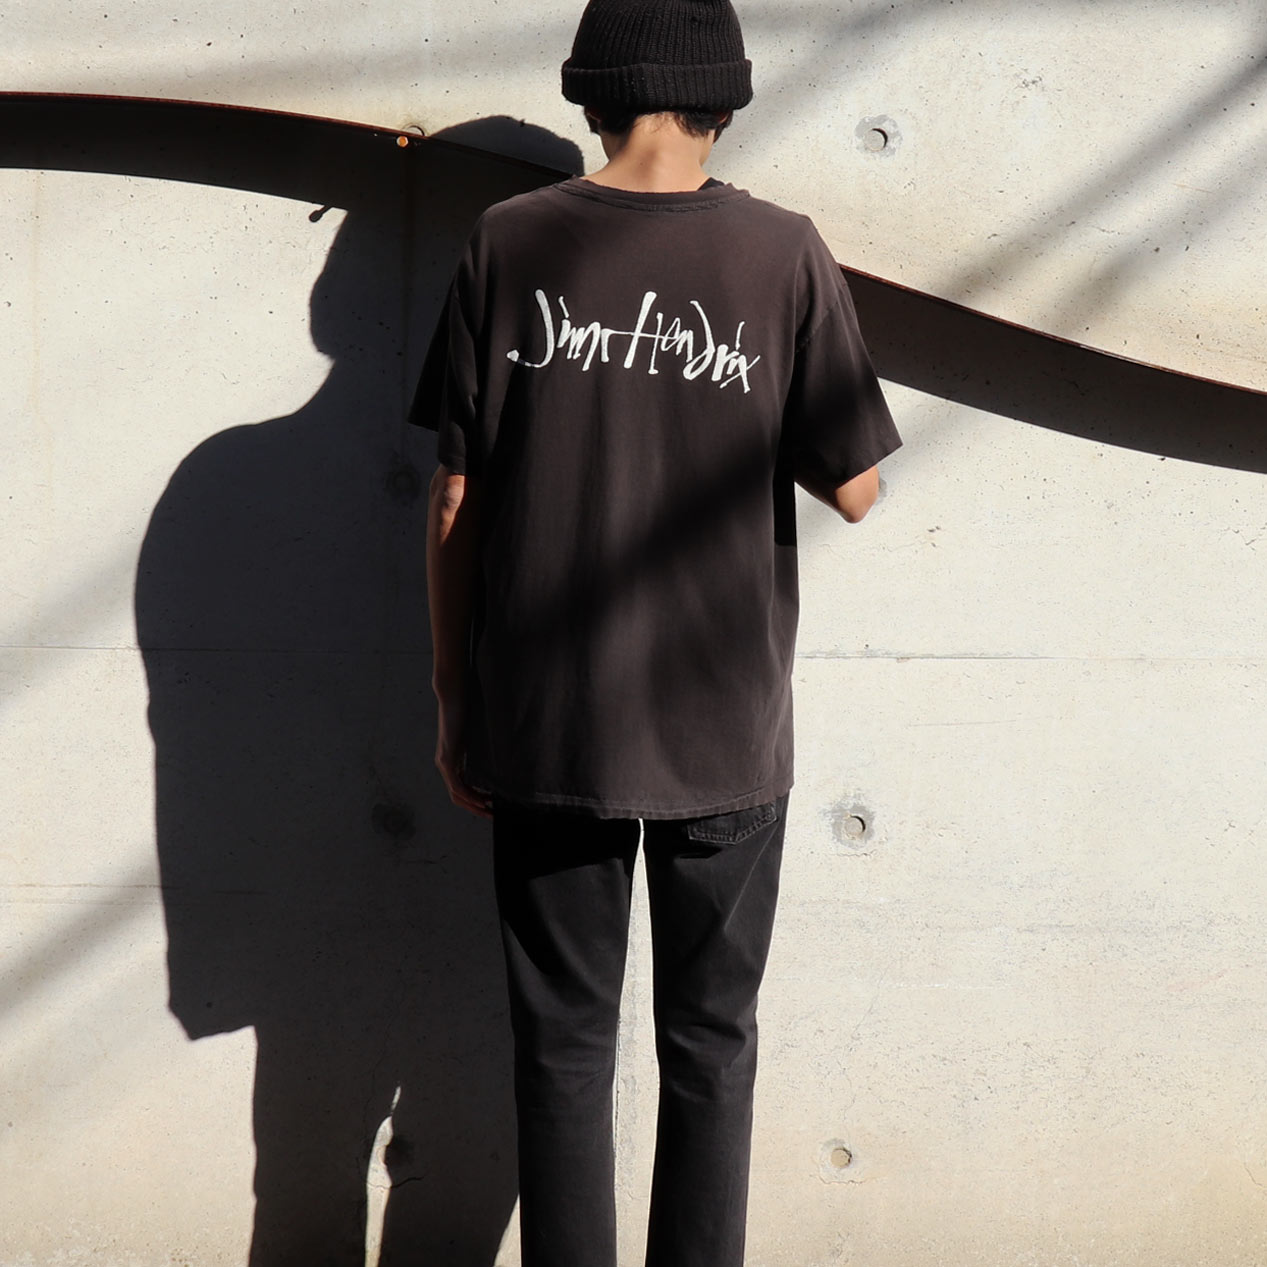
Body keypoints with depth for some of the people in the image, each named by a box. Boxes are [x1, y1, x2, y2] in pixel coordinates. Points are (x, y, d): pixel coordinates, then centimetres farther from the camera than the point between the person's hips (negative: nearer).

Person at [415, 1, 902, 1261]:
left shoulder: (510, 245, -4)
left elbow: (454, 503, -2)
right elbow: (853, 489, -5)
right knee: (709, 1044, 15)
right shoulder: (784, 255, -6)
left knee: (562, 1049, 13)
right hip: (725, 728, 0)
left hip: (544, 723, 1)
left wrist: (454, 705, 7)